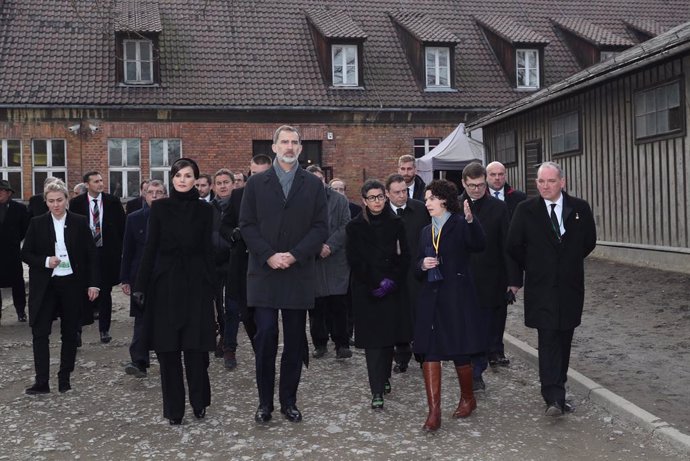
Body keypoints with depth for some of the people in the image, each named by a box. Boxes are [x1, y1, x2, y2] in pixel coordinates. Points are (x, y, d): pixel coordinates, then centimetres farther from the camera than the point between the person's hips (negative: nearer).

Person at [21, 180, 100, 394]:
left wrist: (93, 283, -3)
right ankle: (42, 382, 1)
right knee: (40, 333, -4)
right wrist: (45, 262, -14)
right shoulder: (37, 224, 1)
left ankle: (65, 377, 21)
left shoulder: (80, 222, 0)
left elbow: (91, 255, 2)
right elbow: (25, 254, 5)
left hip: (72, 284, 0)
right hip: (45, 286, 0)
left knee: (70, 334, 8)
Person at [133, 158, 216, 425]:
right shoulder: (160, 208, 4)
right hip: (165, 283, 0)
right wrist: (141, 285, -1)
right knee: (167, 348, 3)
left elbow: (208, 250, 4)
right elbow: (151, 247, 3)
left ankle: (199, 403, 18)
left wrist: (211, 286, 0)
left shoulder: (204, 210, 4)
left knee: (196, 347, 0)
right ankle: (174, 408, 15)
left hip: (195, 283, 0)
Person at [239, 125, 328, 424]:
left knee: (295, 340, 6)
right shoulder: (256, 183, 7)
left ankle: (289, 401, 18)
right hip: (264, 273, -1)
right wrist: (269, 256, -11)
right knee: (265, 337, -2)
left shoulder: (313, 184, 8)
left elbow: (321, 227, 1)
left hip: (298, 273, 1)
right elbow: (247, 225, 2)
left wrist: (294, 255, -11)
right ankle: (265, 402, 10)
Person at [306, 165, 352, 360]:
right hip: (311, 261, 0)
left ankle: (342, 343, 8)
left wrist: (330, 245, -11)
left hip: (336, 261, 0)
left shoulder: (339, 200, 7)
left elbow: (345, 227, 1)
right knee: (315, 307, 5)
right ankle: (319, 343, 16)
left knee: (339, 305, -1)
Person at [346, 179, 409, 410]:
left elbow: (404, 256, 5)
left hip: (393, 289, 2)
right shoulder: (355, 227, 1)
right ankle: (377, 392, -7)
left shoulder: (396, 224, 6)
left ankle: (384, 378, 24)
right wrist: (375, 284, -9)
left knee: (389, 335, 6)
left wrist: (392, 281, -7)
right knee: (373, 339, -6)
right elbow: (354, 261, -2)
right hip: (367, 291, -2)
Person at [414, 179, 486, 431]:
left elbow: (478, 245, -23)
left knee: (460, 352, 5)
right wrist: (423, 264, -4)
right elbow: (417, 265, 19)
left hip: (457, 297, -5)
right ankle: (434, 411, 2)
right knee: (429, 352, -2)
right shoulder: (426, 231, 16)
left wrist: (471, 220, -39)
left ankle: (468, 398, 29)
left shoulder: (460, 224, -3)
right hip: (431, 299, 5)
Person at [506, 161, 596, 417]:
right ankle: (554, 398, -12)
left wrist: (570, 263, 12)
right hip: (541, 287, -3)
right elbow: (514, 245, 2)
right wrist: (533, 267, 7)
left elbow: (589, 241, 12)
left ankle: (556, 388, 25)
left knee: (564, 338, 10)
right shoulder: (526, 210, -3)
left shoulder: (580, 208, 2)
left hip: (570, 284, 3)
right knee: (548, 340, -9)